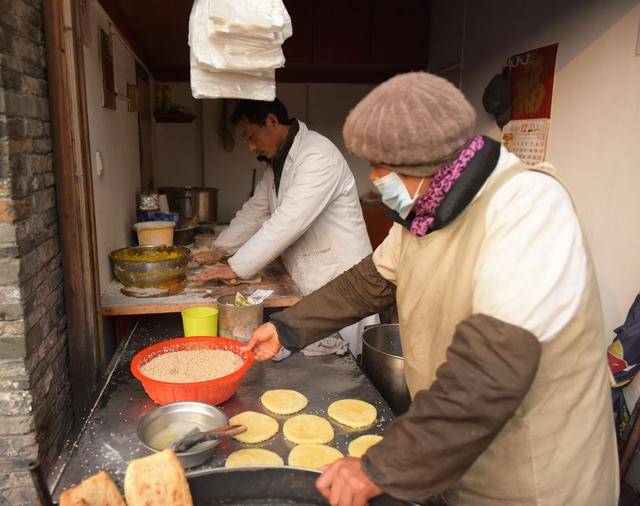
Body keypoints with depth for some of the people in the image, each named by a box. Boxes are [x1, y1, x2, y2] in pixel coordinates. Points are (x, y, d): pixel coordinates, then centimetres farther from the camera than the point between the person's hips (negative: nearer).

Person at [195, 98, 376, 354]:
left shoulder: (318, 155, -20)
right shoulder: (277, 162, 12)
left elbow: (289, 222, -26)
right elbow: (255, 211, 18)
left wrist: (236, 267, -22)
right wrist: (217, 250, 10)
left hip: (339, 280, -8)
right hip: (306, 284, 8)